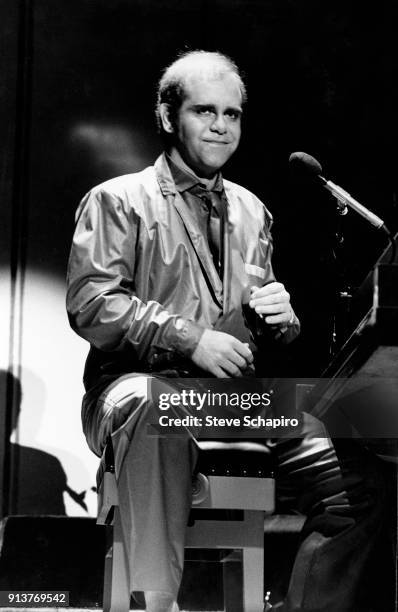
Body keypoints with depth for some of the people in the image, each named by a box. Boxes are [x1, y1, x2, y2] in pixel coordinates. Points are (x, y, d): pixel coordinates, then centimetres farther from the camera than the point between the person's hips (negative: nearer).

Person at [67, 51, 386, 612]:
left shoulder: (252, 212, 23)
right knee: (154, 408, -42)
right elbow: (90, 305, -8)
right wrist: (190, 339, -19)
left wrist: (281, 316, 0)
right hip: (142, 382, -5)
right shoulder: (119, 199, 6)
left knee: (356, 484, -16)